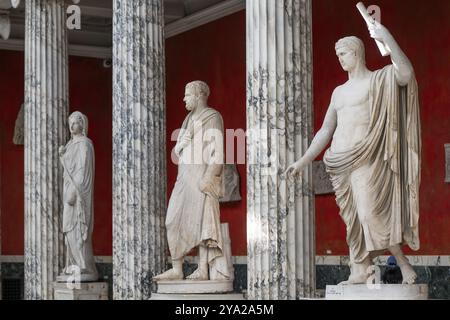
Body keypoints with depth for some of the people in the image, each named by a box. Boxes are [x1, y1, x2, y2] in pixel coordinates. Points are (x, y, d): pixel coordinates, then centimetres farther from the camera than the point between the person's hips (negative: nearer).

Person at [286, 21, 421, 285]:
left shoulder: (379, 80, 1)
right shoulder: (339, 92, 21)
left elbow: (406, 74, -22)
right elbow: (325, 131, 21)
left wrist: (387, 38, -25)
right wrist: (303, 161, 14)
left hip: (367, 159, -7)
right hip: (341, 161, 7)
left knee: (371, 213, -16)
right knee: (353, 218, 4)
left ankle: (403, 263, -4)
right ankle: (359, 271, 4)